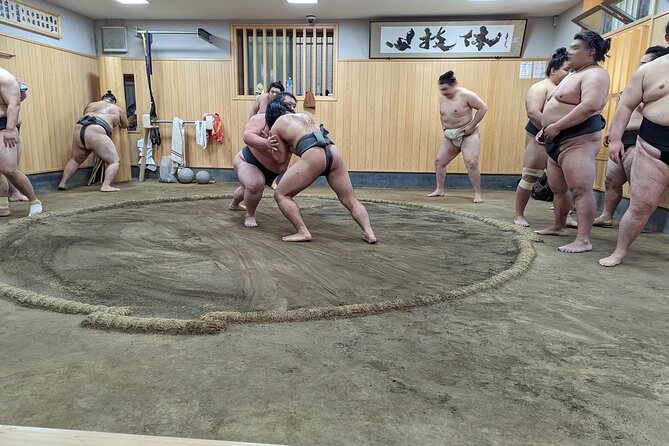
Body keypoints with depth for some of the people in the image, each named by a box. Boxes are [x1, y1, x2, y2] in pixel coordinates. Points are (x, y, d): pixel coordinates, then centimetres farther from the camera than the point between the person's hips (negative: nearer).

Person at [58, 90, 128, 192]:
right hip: (96, 133, -6)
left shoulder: (90, 105, 31)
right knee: (115, 161, -1)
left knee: (75, 160, 28)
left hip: (78, 129, 6)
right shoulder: (118, 109, 21)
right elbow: (125, 126, 35)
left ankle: (62, 183, 32)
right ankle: (106, 186, -19)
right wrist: (117, 123, 57)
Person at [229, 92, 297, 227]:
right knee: (255, 184, -36)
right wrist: (266, 143, -53)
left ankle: (234, 204, 65)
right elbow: (247, 136, -36)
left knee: (249, 187, 31)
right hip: (247, 161, -6)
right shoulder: (262, 119, -21)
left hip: (270, 171, 6)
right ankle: (250, 215, -10)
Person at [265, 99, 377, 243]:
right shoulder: (305, 116, 32)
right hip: (333, 152, 5)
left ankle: (302, 232, -3)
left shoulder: (275, 127, 19)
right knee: (351, 200, 12)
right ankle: (369, 233, -3)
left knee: (281, 195, 8)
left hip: (313, 156, -5)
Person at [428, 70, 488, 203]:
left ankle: (477, 194, -8)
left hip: (468, 135, -7)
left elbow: (483, 108, -14)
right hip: (450, 136, 7)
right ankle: (439, 190, 19)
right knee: (439, 161, 5)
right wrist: (444, 128, 7)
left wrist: (472, 125, -17)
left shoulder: (465, 95, -17)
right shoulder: (442, 98, 3)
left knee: (471, 163, -18)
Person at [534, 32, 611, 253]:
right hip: (559, 140, 11)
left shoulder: (594, 75, -9)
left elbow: (590, 106, -26)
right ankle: (558, 226, 33)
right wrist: (546, 129, 15)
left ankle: (583, 240, -14)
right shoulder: (573, 74, 23)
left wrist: (557, 126, -23)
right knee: (557, 188, 17)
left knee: (581, 189, -13)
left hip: (578, 139, -11)